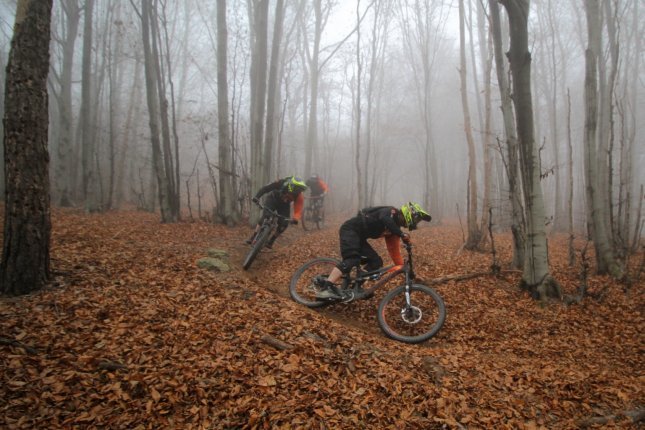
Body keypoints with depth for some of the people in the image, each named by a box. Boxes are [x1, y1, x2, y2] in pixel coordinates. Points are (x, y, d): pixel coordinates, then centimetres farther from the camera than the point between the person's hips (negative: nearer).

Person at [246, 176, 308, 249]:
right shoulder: (281, 183, -37)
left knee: (284, 224, -13)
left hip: (284, 205, 2)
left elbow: (298, 210, -37)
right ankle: (253, 237, -14)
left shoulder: (299, 197, -32)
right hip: (272, 199, -2)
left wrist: (295, 219, -58)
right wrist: (256, 197, -45)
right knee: (265, 216, -22)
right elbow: (265, 188, -32)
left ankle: (270, 241, 6)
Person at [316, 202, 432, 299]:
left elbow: (394, 250, 16)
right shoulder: (392, 211, -11)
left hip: (359, 236, 9)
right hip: (350, 229, -9)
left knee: (376, 262, 0)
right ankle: (326, 288, -39)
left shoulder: (395, 227, 13)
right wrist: (402, 235, -37)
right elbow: (384, 219, -36)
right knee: (352, 259, -28)